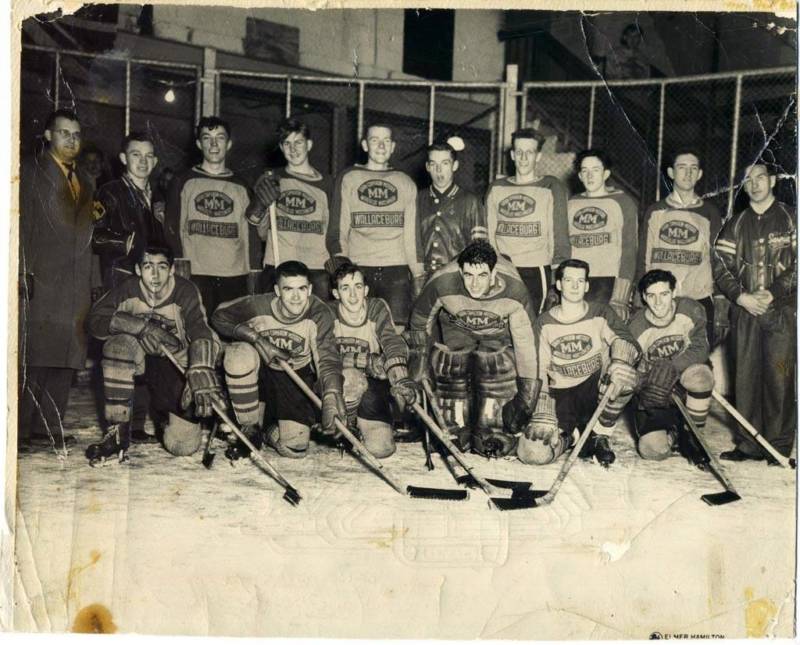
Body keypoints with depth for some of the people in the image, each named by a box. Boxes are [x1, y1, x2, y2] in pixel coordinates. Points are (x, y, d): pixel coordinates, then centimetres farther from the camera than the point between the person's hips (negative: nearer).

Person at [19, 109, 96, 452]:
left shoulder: (85, 181, 21)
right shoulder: (30, 172, 3)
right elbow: (20, 226, -4)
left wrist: (90, 284, 12)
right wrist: (23, 275, -13)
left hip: (75, 286, 6)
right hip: (40, 283, -6)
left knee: (65, 360, 4)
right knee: (31, 360, -6)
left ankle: (47, 428, 11)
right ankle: (19, 432, 0)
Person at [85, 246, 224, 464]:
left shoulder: (186, 292, -18)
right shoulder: (128, 289, -12)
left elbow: (201, 334, -31)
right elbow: (95, 320, -19)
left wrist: (201, 375, -49)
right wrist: (142, 327, -31)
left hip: (176, 366, -1)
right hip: (140, 361, 1)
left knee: (183, 445, -13)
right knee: (119, 343, -34)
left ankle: (163, 411, 25)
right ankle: (118, 434, -24)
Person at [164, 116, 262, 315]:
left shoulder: (241, 187, 16)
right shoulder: (183, 182, 11)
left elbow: (251, 232, 14)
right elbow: (172, 226, 5)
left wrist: (254, 274, 6)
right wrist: (180, 259, -9)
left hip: (235, 276, 2)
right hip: (196, 275, -2)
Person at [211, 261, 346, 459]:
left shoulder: (319, 314, -21)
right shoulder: (259, 306, -21)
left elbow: (327, 360, -27)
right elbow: (219, 316, -8)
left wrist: (331, 398, -45)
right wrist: (256, 339, -22)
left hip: (296, 379, -1)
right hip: (261, 370, 1)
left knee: (295, 448, -18)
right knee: (240, 354, -35)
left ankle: (270, 430, 22)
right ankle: (250, 429, -13)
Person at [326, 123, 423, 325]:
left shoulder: (406, 183, 19)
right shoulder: (349, 178, 14)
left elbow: (412, 234, 16)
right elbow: (339, 227, 11)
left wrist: (418, 273, 9)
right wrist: (339, 260, -3)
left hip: (397, 270, 1)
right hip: (357, 268, -1)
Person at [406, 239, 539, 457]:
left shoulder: (514, 290, -36)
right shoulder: (442, 284, -34)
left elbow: (525, 341, -25)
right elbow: (420, 322, -13)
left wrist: (527, 392, -21)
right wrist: (419, 372, -8)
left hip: (498, 333, -1)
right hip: (458, 331, 1)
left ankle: (494, 435, 2)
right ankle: (454, 433, 10)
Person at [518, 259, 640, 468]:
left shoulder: (601, 314, 1)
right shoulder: (545, 323, 3)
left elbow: (628, 344, -14)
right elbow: (537, 372, 0)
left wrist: (620, 363, -39)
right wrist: (542, 415, -13)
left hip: (594, 390, 0)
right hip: (560, 397, 0)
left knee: (625, 376, -34)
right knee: (532, 453, -26)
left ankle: (600, 435, -9)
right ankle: (572, 434, 8)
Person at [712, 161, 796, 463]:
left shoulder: (790, 219, 6)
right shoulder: (735, 225, 15)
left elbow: (796, 265, -2)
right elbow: (721, 266, 8)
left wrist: (771, 293, -12)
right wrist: (741, 297, -6)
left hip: (782, 310, -3)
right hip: (744, 311, 3)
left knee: (779, 378, -6)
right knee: (746, 378, 3)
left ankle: (779, 447, 0)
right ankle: (749, 444, 11)